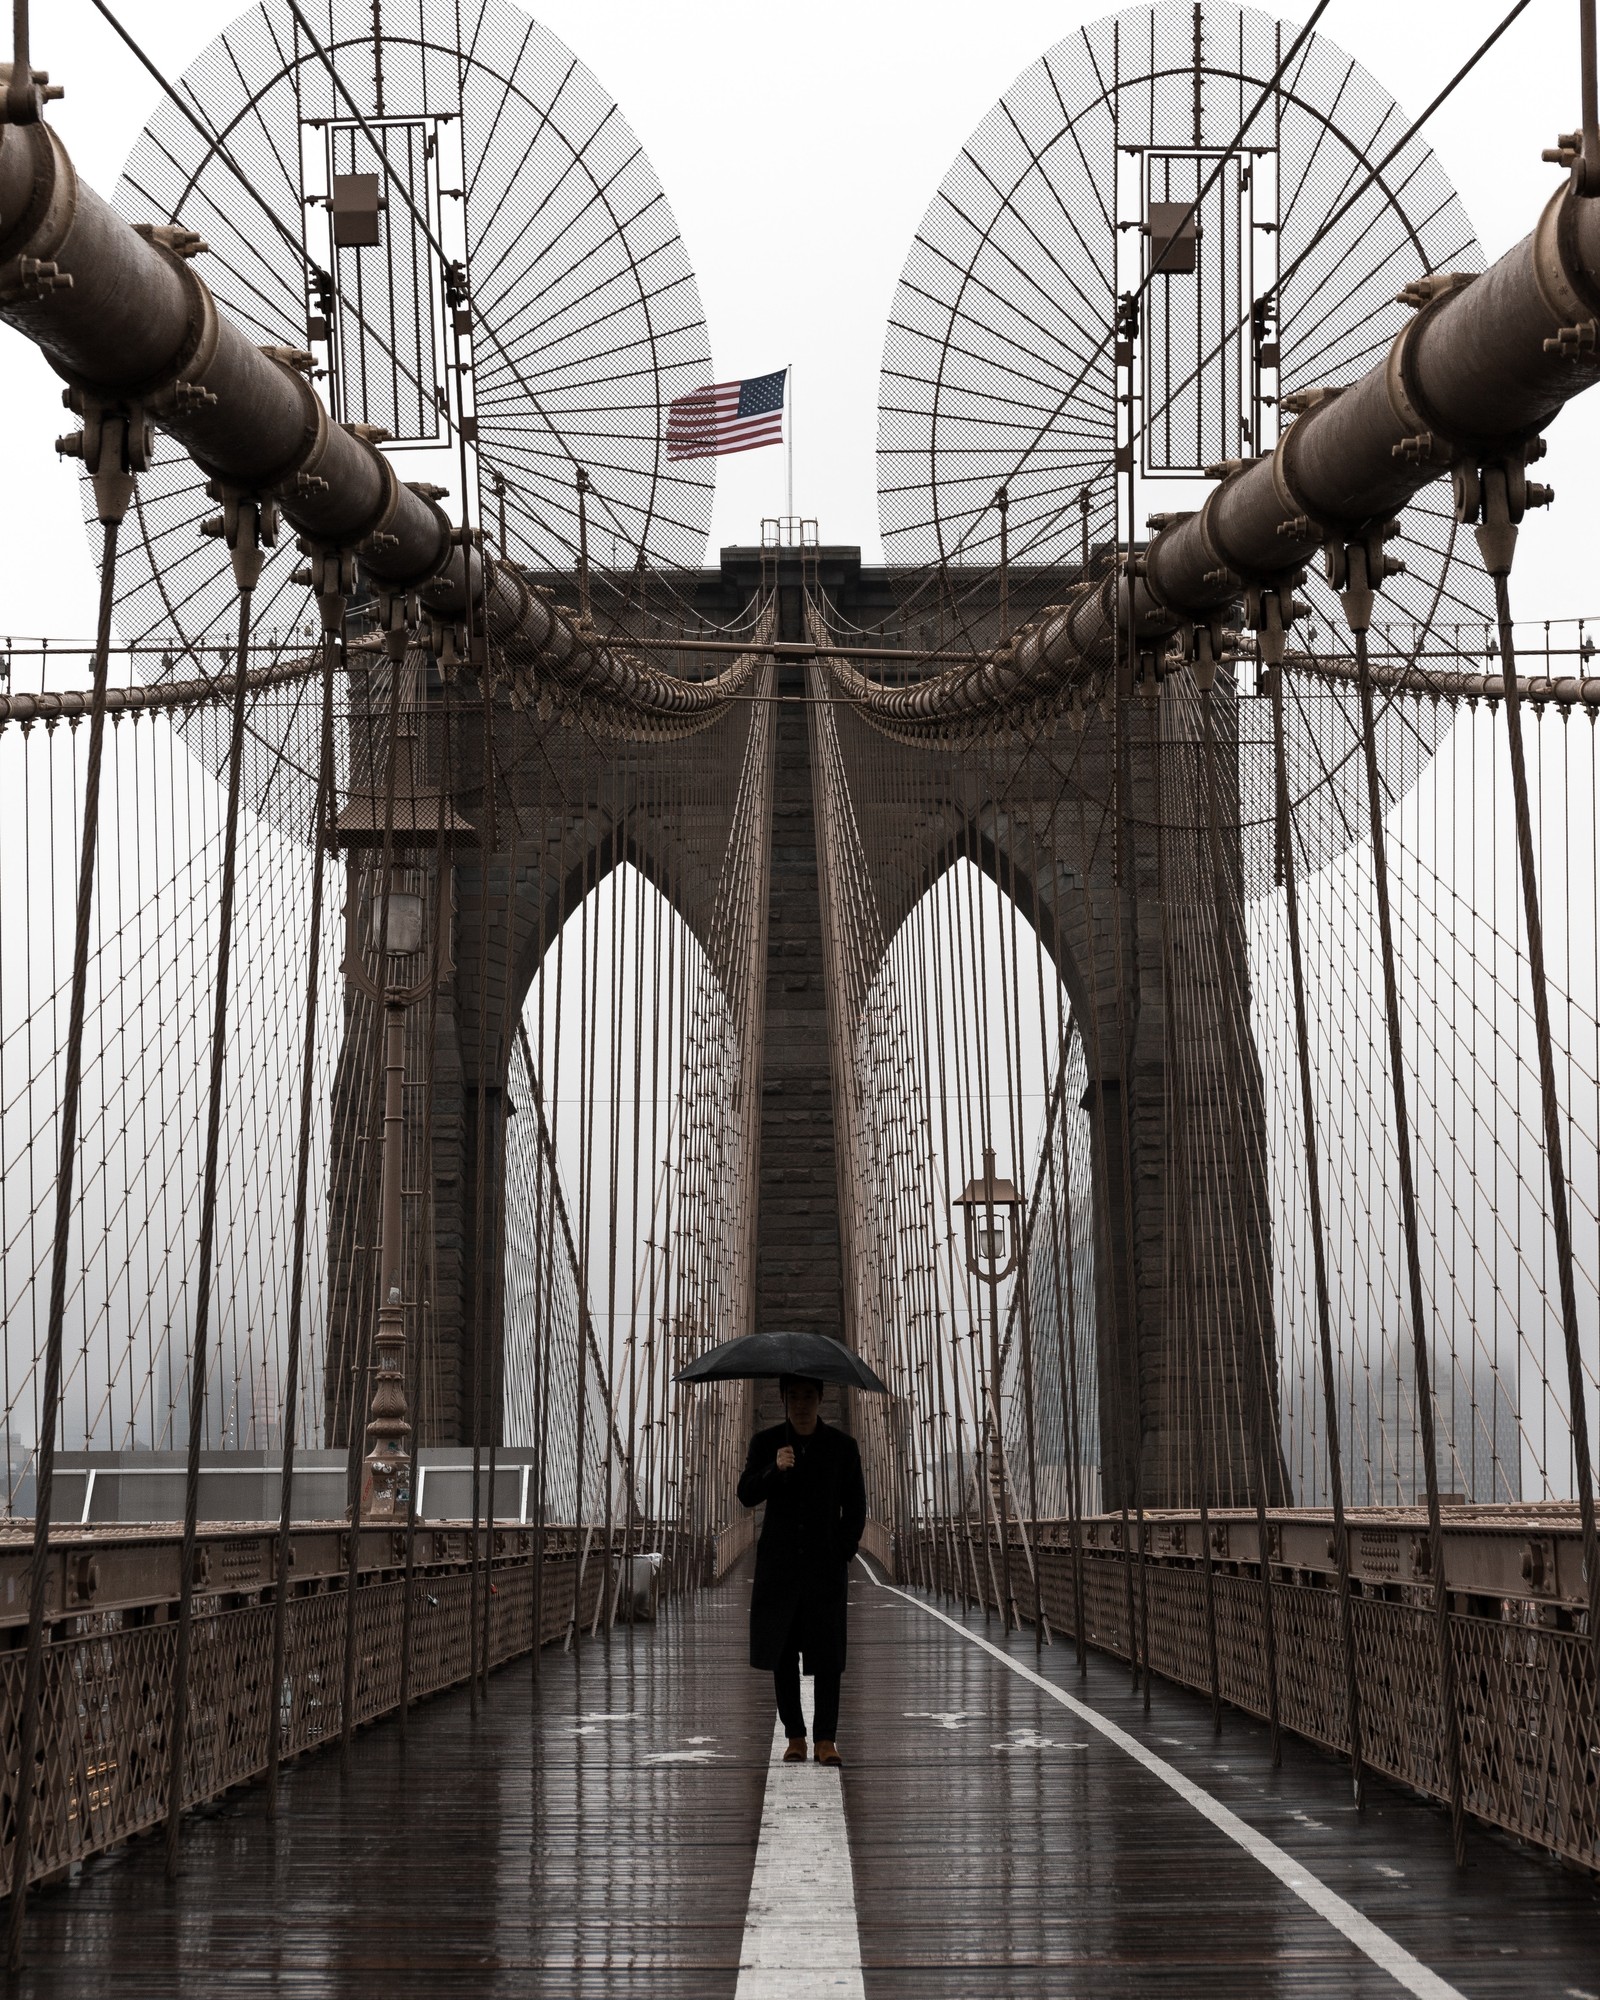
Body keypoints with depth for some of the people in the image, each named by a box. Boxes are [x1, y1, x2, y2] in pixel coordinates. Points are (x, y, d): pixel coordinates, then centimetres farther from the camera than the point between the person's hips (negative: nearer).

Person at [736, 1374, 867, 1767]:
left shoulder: (842, 1446, 4)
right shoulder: (766, 1442, 5)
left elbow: (855, 1507, 10)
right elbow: (747, 1494, -6)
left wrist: (845, 1552, -1)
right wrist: (774, 1470, -23)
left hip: (825, 1562, -1)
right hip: (779, 1564, 1)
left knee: (827, 1654, -4)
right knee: (782, 1653, 0)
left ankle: (826, 1738, 0)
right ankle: (795, 1737, 7)